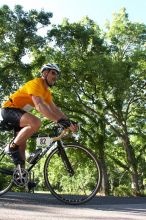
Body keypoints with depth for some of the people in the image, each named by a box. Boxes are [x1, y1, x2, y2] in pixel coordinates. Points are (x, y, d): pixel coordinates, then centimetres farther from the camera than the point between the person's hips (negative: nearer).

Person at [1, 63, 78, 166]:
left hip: (18, 112, 10)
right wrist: (60, 120, -46)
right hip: (9, 109, -10)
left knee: (22, 145, 6)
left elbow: (55, 109, 7)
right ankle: (13, 146, -16)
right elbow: (39, 106, -37)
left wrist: (69, 121, -8)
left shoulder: (47, 92, 9)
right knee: (36, 122, -33)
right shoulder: (36, 83, -22)